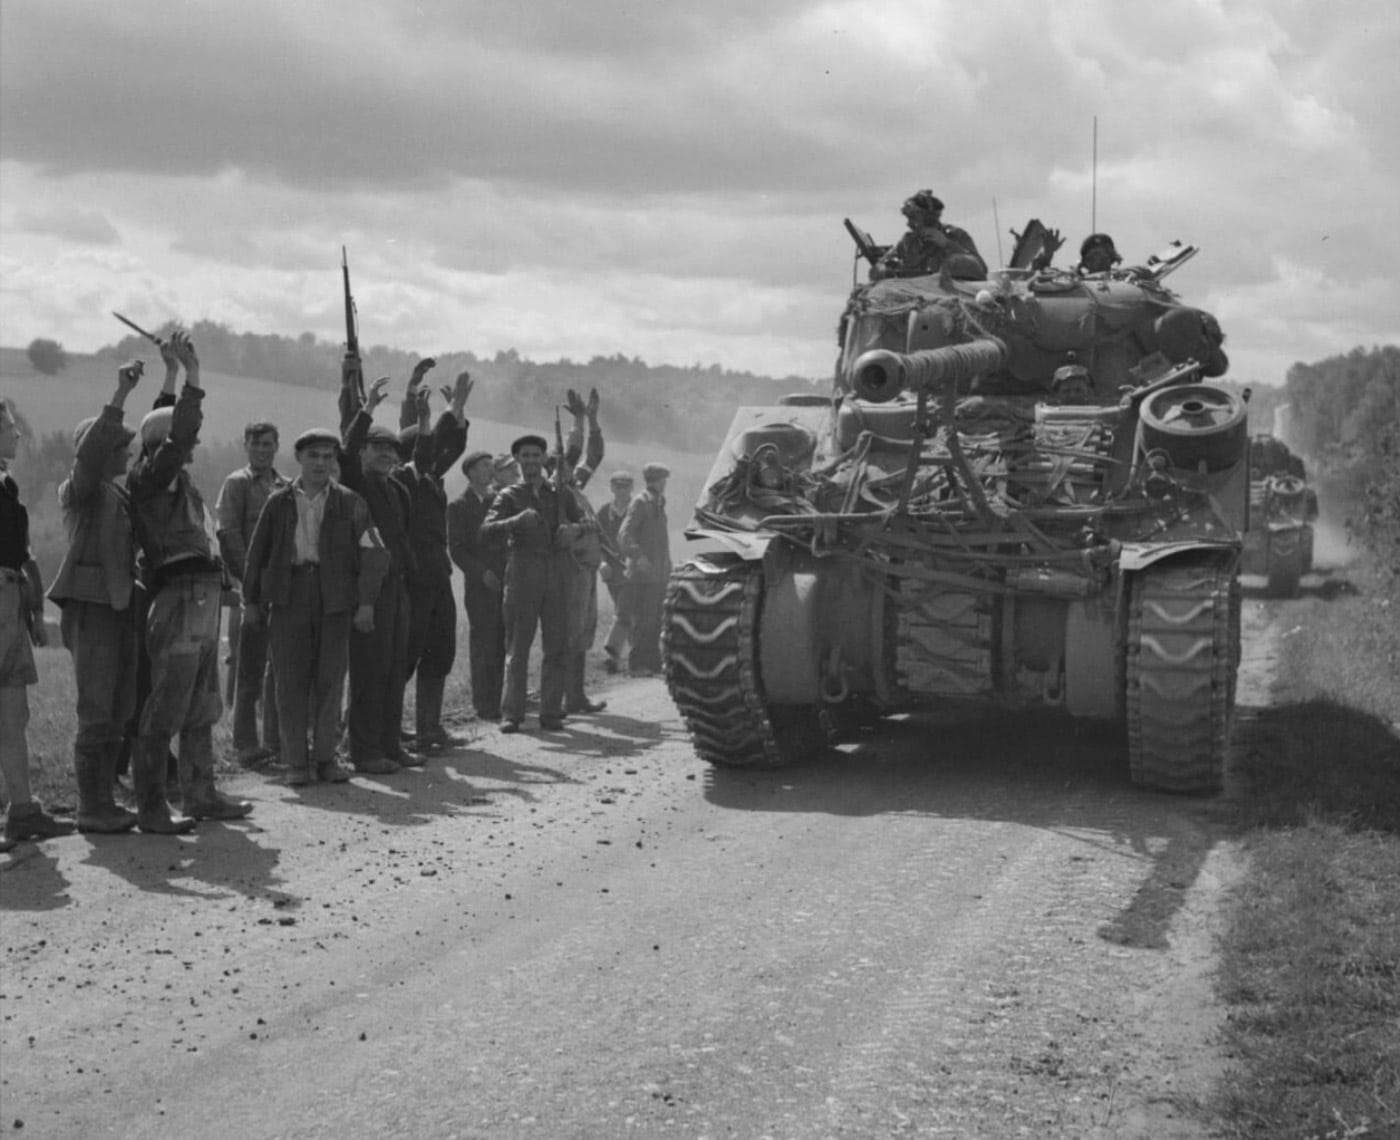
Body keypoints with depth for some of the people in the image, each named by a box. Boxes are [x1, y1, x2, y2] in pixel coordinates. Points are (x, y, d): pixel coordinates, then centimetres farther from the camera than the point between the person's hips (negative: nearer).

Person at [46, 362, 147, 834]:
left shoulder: (120, 493, 16)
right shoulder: (80, 489, -10)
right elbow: (89, 451, -26)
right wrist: (121, 396, -32)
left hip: (121, 607, 9)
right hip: (90, 607, -9)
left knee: (118, 712, 11)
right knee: (95, 714, -7)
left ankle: (103, 801, 19)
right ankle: (89, 808, -2)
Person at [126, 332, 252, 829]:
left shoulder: (179, 480, 15)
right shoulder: (148, 478, -11)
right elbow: (179, 435, -22)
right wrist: (191, 375, -23)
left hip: (203, 601, 10)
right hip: (178, 601, -10)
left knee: (201, 711, 16)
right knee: (164, 713, -8)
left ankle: (201, 794, 25)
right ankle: (150, 808, -5)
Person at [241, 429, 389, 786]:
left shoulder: (349, 503, 6)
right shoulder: (279, 502, 9)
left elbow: (374, 553, 3)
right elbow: (256, 553, 12)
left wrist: (366, 602, -5)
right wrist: (251, 602, 8)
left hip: (334, 598, 0)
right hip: (289, 597, 0)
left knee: (330, 679, 1)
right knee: (291, 680, -1)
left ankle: (325, 757, 10)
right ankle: (296, 762, 5)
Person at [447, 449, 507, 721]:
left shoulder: (499, 500, 16)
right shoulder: (458, 506, 1)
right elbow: (456, 549, -4)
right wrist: (482, 573, -15)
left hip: (505, 583, 5)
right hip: (480, 586, -5)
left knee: (503, 645, 2)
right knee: (483, 645, -4)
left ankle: (500, 701, 7)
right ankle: (485, 706, 1)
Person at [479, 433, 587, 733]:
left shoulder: (559, 493, 13)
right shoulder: (510, 496, 3)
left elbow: (583, 522, 20)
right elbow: (487, 531, -9)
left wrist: (575, 528, -4)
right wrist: (517, 520, -26)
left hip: (555, 572, 3)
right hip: (523, 571, -3)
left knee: (557, 646, 2)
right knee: (517, 647, -2)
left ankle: (551, 712, 9)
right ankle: (511, 714, 1)